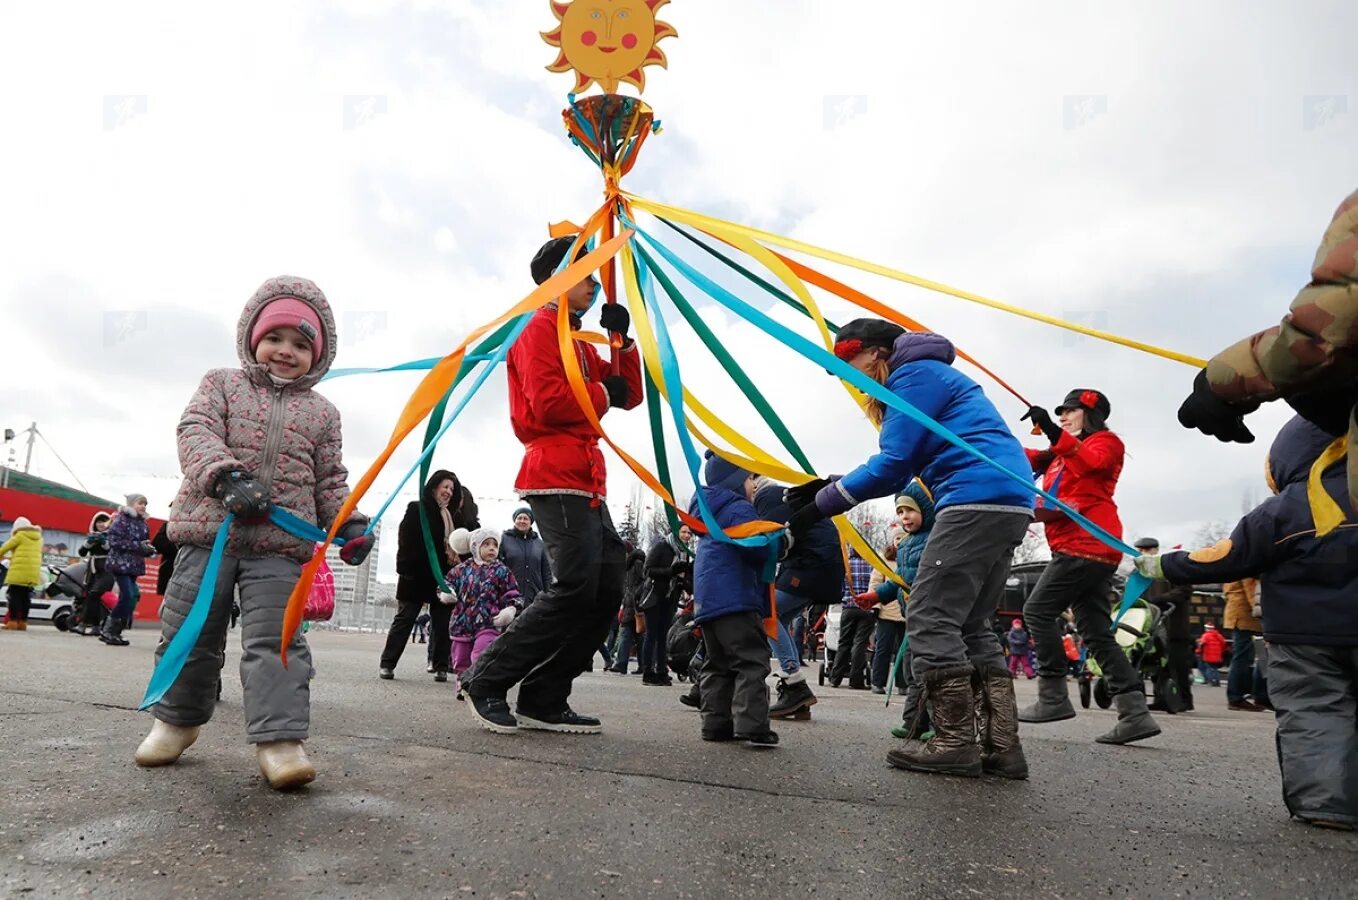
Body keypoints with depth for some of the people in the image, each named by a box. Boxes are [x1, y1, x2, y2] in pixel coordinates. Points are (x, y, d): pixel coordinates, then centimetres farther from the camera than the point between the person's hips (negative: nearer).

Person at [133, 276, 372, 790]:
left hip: (281, 542, 0)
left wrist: (349, 522, -3)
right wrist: (226, 476, -25)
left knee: (276, 639, -7)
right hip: (210, 530, 1)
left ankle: (279, 739, -6)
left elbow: (330, 478, 14)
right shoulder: (222, 383, 10)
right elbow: (196, 431, -6)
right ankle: (178, 718, 33)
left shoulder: (322, 412, 13)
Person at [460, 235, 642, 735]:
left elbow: (630, 396, 21)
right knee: (574, 589, -15)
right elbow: (547, 402, -16)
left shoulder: (581, 345, 28)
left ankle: (545, 700, 6)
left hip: (587, 483, 10)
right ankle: (486, 682, -4)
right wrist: (602, 393, -3)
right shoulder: (540, 329, -1)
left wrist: (624, 341, 9)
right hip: (557, 479, -10)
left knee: (607, 590, 4)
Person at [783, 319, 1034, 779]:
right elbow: (902, 468, 22)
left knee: (930, 618, -7)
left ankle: (954, 742, -5)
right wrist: (833, 485, 13)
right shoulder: (926, 376, 28)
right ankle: (1002, 745, 8)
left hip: (977, 498, -11)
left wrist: (823, 504, -6)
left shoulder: (914, 374, -3)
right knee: (971, 624, 11)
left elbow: (894, 463, -11)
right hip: (1006, 502, 11)